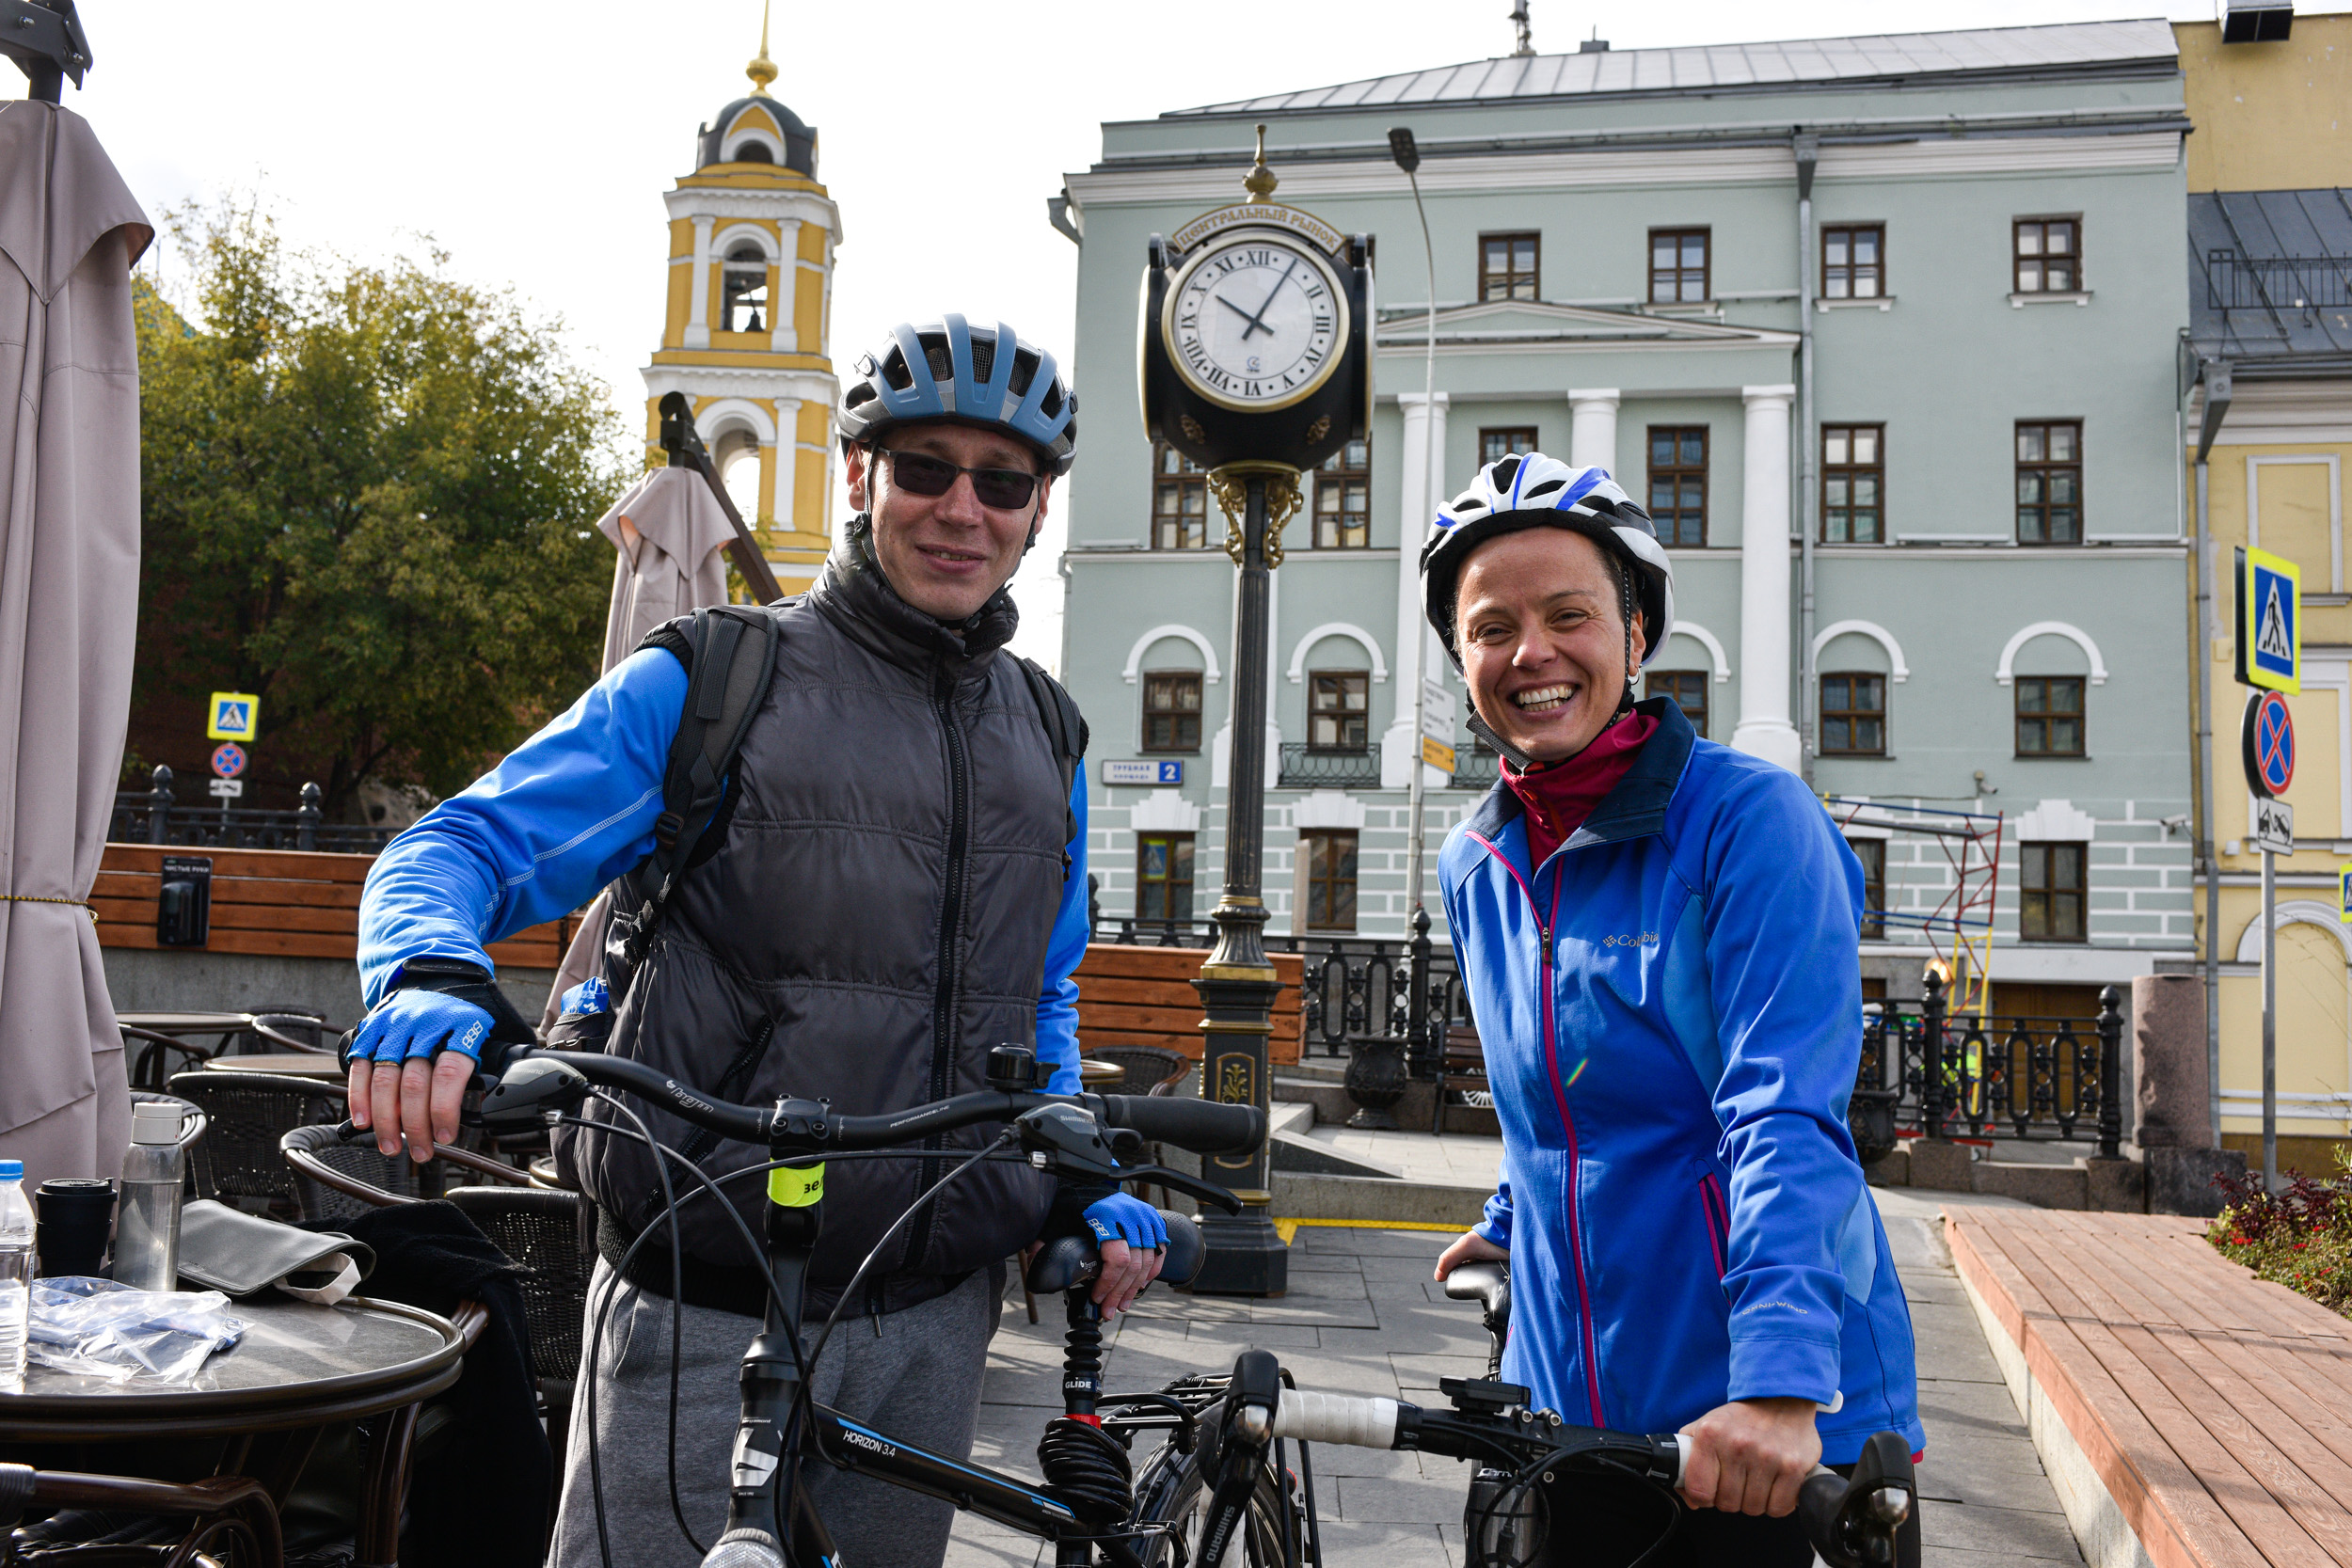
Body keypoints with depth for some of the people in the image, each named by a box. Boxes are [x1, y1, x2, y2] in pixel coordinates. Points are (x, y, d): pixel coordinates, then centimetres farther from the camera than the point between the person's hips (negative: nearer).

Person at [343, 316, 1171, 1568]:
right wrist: (432, 985, -30)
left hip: (933, 1315, 5)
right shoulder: (705, 685, -5)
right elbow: (451, 851, -8)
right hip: (704, 1309, -4)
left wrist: (1089, 1189, 6)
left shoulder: (1046, 739, 11)